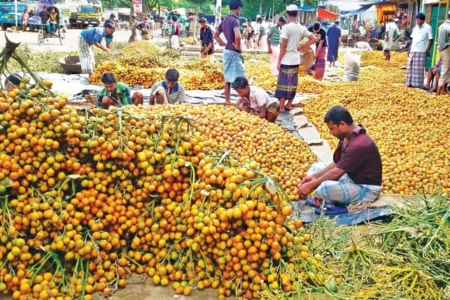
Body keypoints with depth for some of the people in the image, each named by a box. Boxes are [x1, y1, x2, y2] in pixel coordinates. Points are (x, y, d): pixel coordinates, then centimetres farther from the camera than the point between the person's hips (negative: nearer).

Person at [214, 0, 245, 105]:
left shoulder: (224, 20, 10)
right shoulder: (235, 20, -17)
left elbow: (216, 35, 20)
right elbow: (237, 36, -34)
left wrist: (225, 44, 15)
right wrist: (238, 47, -18)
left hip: (227, 51, 9)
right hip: (234, 52, -9)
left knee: (227, 77, 13)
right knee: (239, 79, -5)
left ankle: (227, 100, 18)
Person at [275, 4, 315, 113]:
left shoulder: (286, 27, -14)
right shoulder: (302, 28, 5)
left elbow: (283, 46, -14)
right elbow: (313, 39, 10)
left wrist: (279, 61, -9)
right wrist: (302, 48, 11)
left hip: (286, 60, -6)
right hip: (296, 59, 6)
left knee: (283, 83, -3)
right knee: (292, 83, 14)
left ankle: (281, 107, -3)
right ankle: (289, 104, 22)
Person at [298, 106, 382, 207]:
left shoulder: (358, 145, -28)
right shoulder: (347, 137, 2)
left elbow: (336, 173, -26)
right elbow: (336, 163, 9)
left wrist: (311, 185, -18)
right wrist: (314, 176, -1)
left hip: (366, 189, -10)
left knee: (324, 187, -33)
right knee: (317, 167, 15)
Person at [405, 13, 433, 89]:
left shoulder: (428, 28, -5)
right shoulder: (416, 27, 14)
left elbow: (430, 40, -6)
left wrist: (428, 50, -12)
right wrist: (410, 49, 12)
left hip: (421, 51, -6)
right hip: (413, 51, 6)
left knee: (419, 68, -4)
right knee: (411, 67, 6)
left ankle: (418, 84, 1)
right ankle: (410, 82, 12)